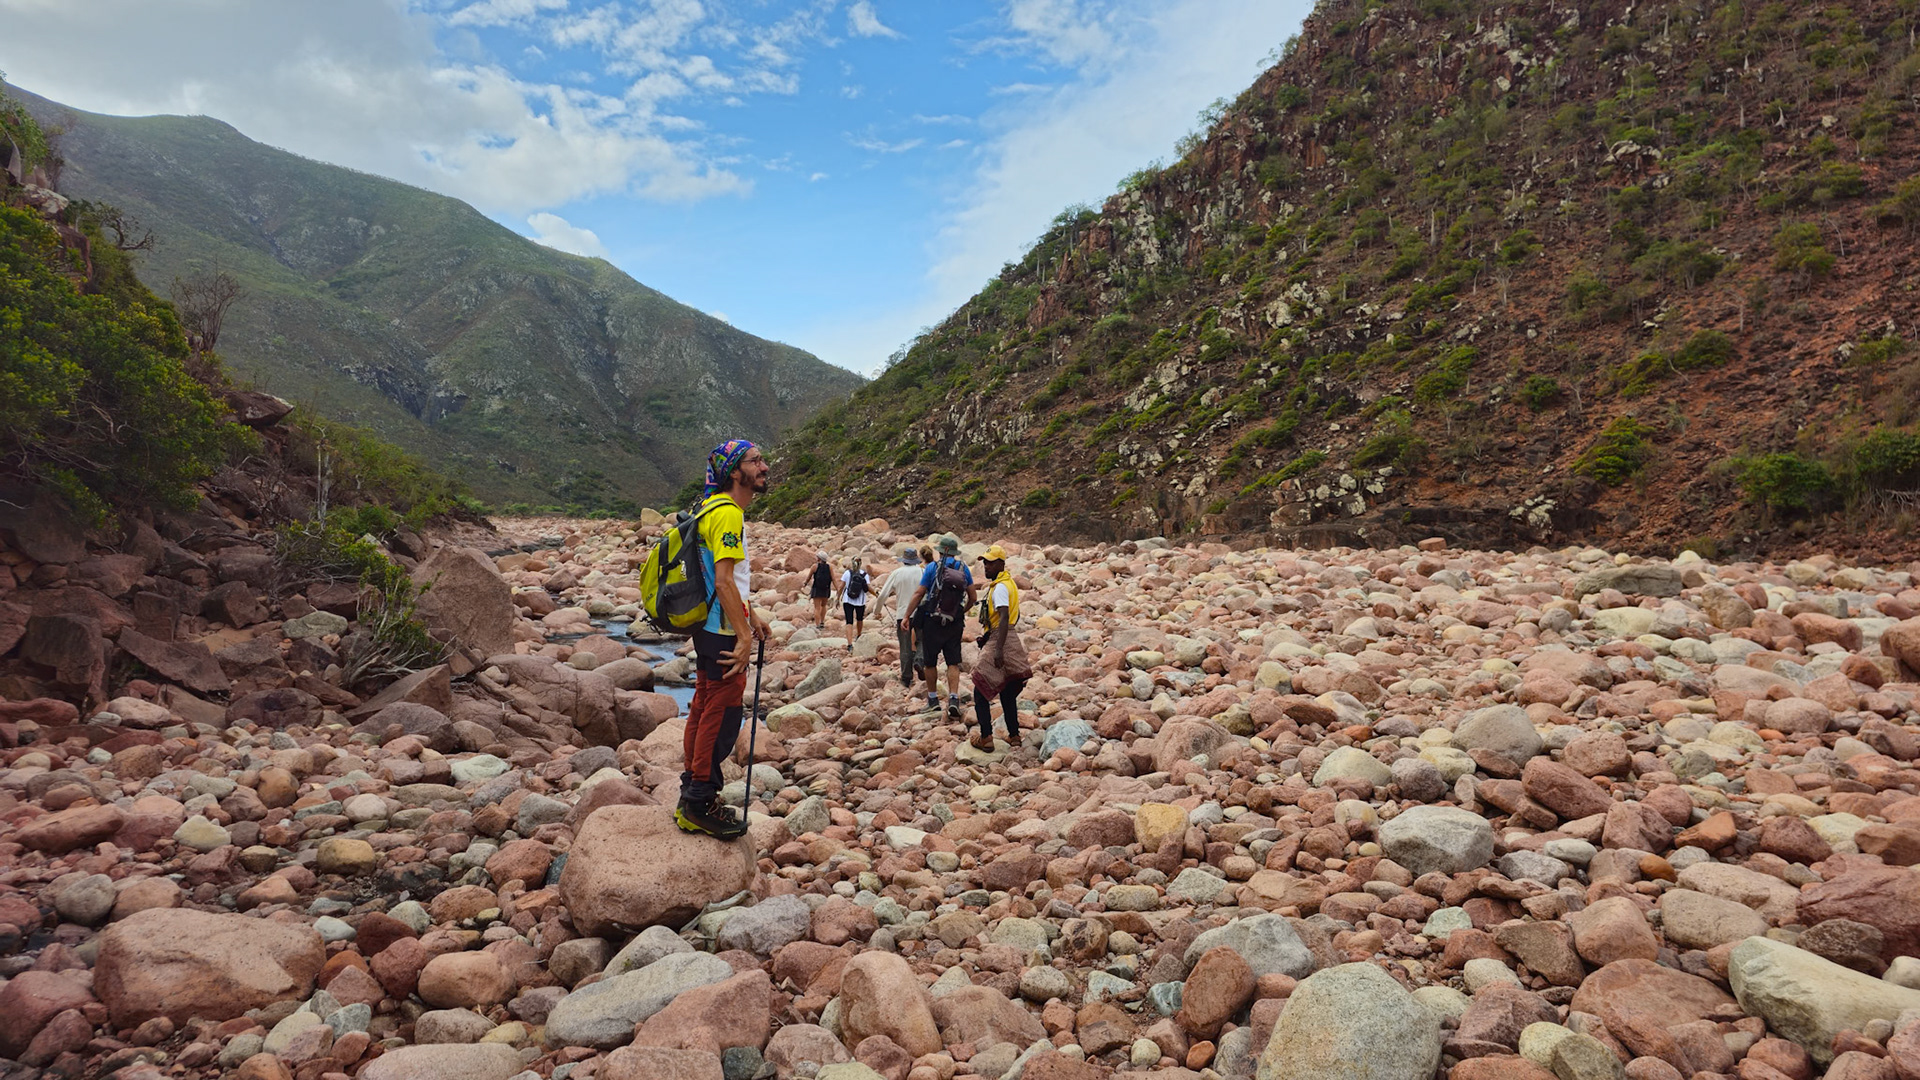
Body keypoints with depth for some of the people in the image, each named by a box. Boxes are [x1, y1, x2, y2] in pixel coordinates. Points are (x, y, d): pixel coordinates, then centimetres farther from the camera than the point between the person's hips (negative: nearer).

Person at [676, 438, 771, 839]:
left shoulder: (718, 509, 16)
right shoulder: (727, 513, -17)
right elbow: (724, 581, -24)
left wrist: (751, 615, 23)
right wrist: (743, 637, -23)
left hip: (709, 628, 11)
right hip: (722, 631, -11)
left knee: (704, 708, 15)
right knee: (722, 715, -4)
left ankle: (692, 800, 25)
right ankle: (700, 805, 5)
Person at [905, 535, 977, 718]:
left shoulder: (932, 567, -5)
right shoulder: (963, 568, 3)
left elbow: (919, 594, -7)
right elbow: (973, 597, 6)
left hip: (932, 621, -2)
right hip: (955, 622, 2)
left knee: (930, 662, 11)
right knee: (953, 663, 4)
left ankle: (933, 699, 19)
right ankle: (953, 698, -10)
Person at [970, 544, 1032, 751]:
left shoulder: (1000, 587, -15)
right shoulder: (1008, 583, 16)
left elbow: (1004, 619, -25)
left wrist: (998, 649, -30)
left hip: (999, 641, -10)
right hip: (1011, 641, 10)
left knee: (980, 692, -4)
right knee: (1007, 693, 15)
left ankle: (986, 738, -4)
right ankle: (1014, 736, 20)